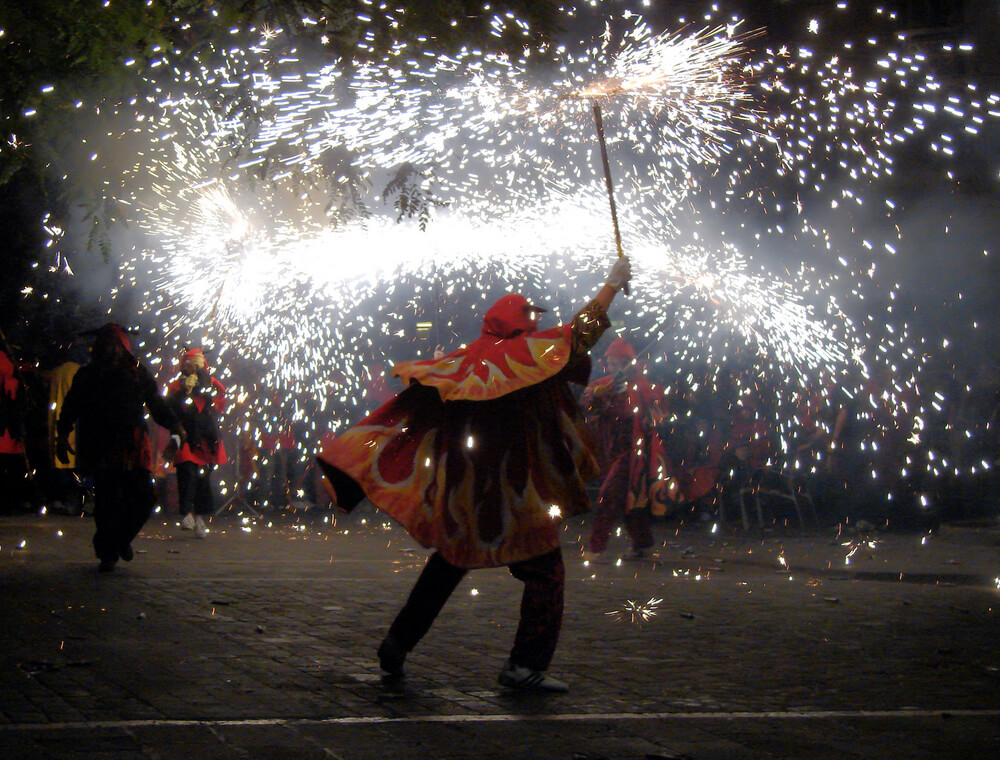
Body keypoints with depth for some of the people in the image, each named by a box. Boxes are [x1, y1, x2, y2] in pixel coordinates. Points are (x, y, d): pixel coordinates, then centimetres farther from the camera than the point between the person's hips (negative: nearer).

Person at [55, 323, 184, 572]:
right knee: (105, 502, -4)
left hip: (133, 447, 1)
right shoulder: (87, 376, 10)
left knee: (142, 499, -7)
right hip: (101, 448, -1)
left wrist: (174, 425, -3)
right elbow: (70, 409, 10)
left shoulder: (139, 374, 11)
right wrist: (63, 436, -3)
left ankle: (121, 539, 19)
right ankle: (108, 553, 9)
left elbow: (157, 404, 13)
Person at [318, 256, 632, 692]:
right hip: (514, 492, -6)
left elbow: (414, 394, 5)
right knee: (544, 572, 3)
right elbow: (581, 333, 0)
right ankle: (526, 664, -4)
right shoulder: (528, 352, -6)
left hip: (460, 489, 6)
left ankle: (396, 645, 21)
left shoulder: (462, 359, 8)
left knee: (446, 566, 20)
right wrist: (612, 285, 13)